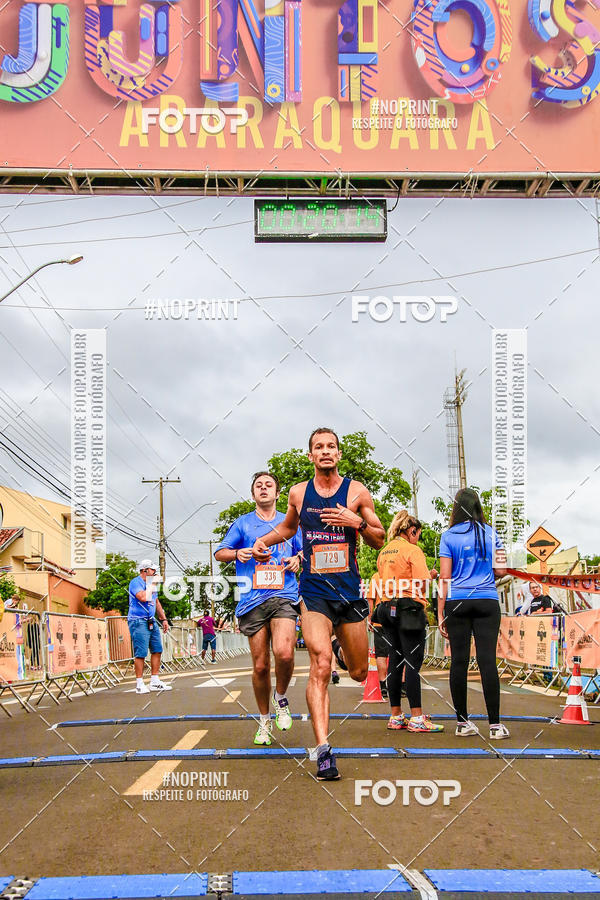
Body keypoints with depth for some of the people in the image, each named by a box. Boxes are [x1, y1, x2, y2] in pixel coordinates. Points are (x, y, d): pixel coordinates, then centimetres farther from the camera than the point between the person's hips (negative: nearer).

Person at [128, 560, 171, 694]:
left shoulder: (151, 583, 18)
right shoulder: (135, 582, -8)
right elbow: (143, 597, -25)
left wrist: (163, 619, 23)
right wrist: (151, 585, -12)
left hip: (151, 621, 8)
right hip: (138, 621, -8)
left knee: (157, 650, 5)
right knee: (141, 653, -9)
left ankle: (155, 682, 10)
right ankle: (139, 684, -4)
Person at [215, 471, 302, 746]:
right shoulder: (243, 523, 13)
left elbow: (304, 553, 26)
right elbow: (220, 552, 16)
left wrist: (297, 560, 3)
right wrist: (237, 553, -4)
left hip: (284, 597, 0)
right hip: (252, 600, 1)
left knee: (284, 653, -24)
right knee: (260, 665, 0)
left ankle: (280, 697, 6)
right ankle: (264, 721, 19)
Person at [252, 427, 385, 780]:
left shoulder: (357, 492, 0)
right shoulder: (299, 493, 6)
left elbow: (379, 540, 2)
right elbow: (288, 527, 26)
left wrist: (358, 523, -16)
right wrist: (264, 540, 8)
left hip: (350, 591, 1)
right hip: (315, 592, -1)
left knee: (359, 672, 13)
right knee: (321, 665, -18)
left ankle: (341, 648, 50)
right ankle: (324, 750, -19)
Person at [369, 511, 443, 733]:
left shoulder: (383, 552, 15)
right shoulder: (413, 550, -7)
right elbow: (422, 583, -15)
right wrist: (430, 576, 5)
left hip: (386, 609, 7)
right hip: (409, 609, -7)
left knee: (395, 663, 9)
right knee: (413, 664, -7)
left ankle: (396, 716, 11)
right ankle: (416, 718, -8)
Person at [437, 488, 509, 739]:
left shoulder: (449, 536, 1)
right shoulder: (491, 534, 7)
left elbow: (445, 577, -1)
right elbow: (500, 571, 8)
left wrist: (441, 614, 2)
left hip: (457, 603, -1)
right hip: (487, 601, 1)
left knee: (459, 660, 4)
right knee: (487, 660, -1)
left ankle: (462, 721, 7)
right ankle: (495, 724, -4)